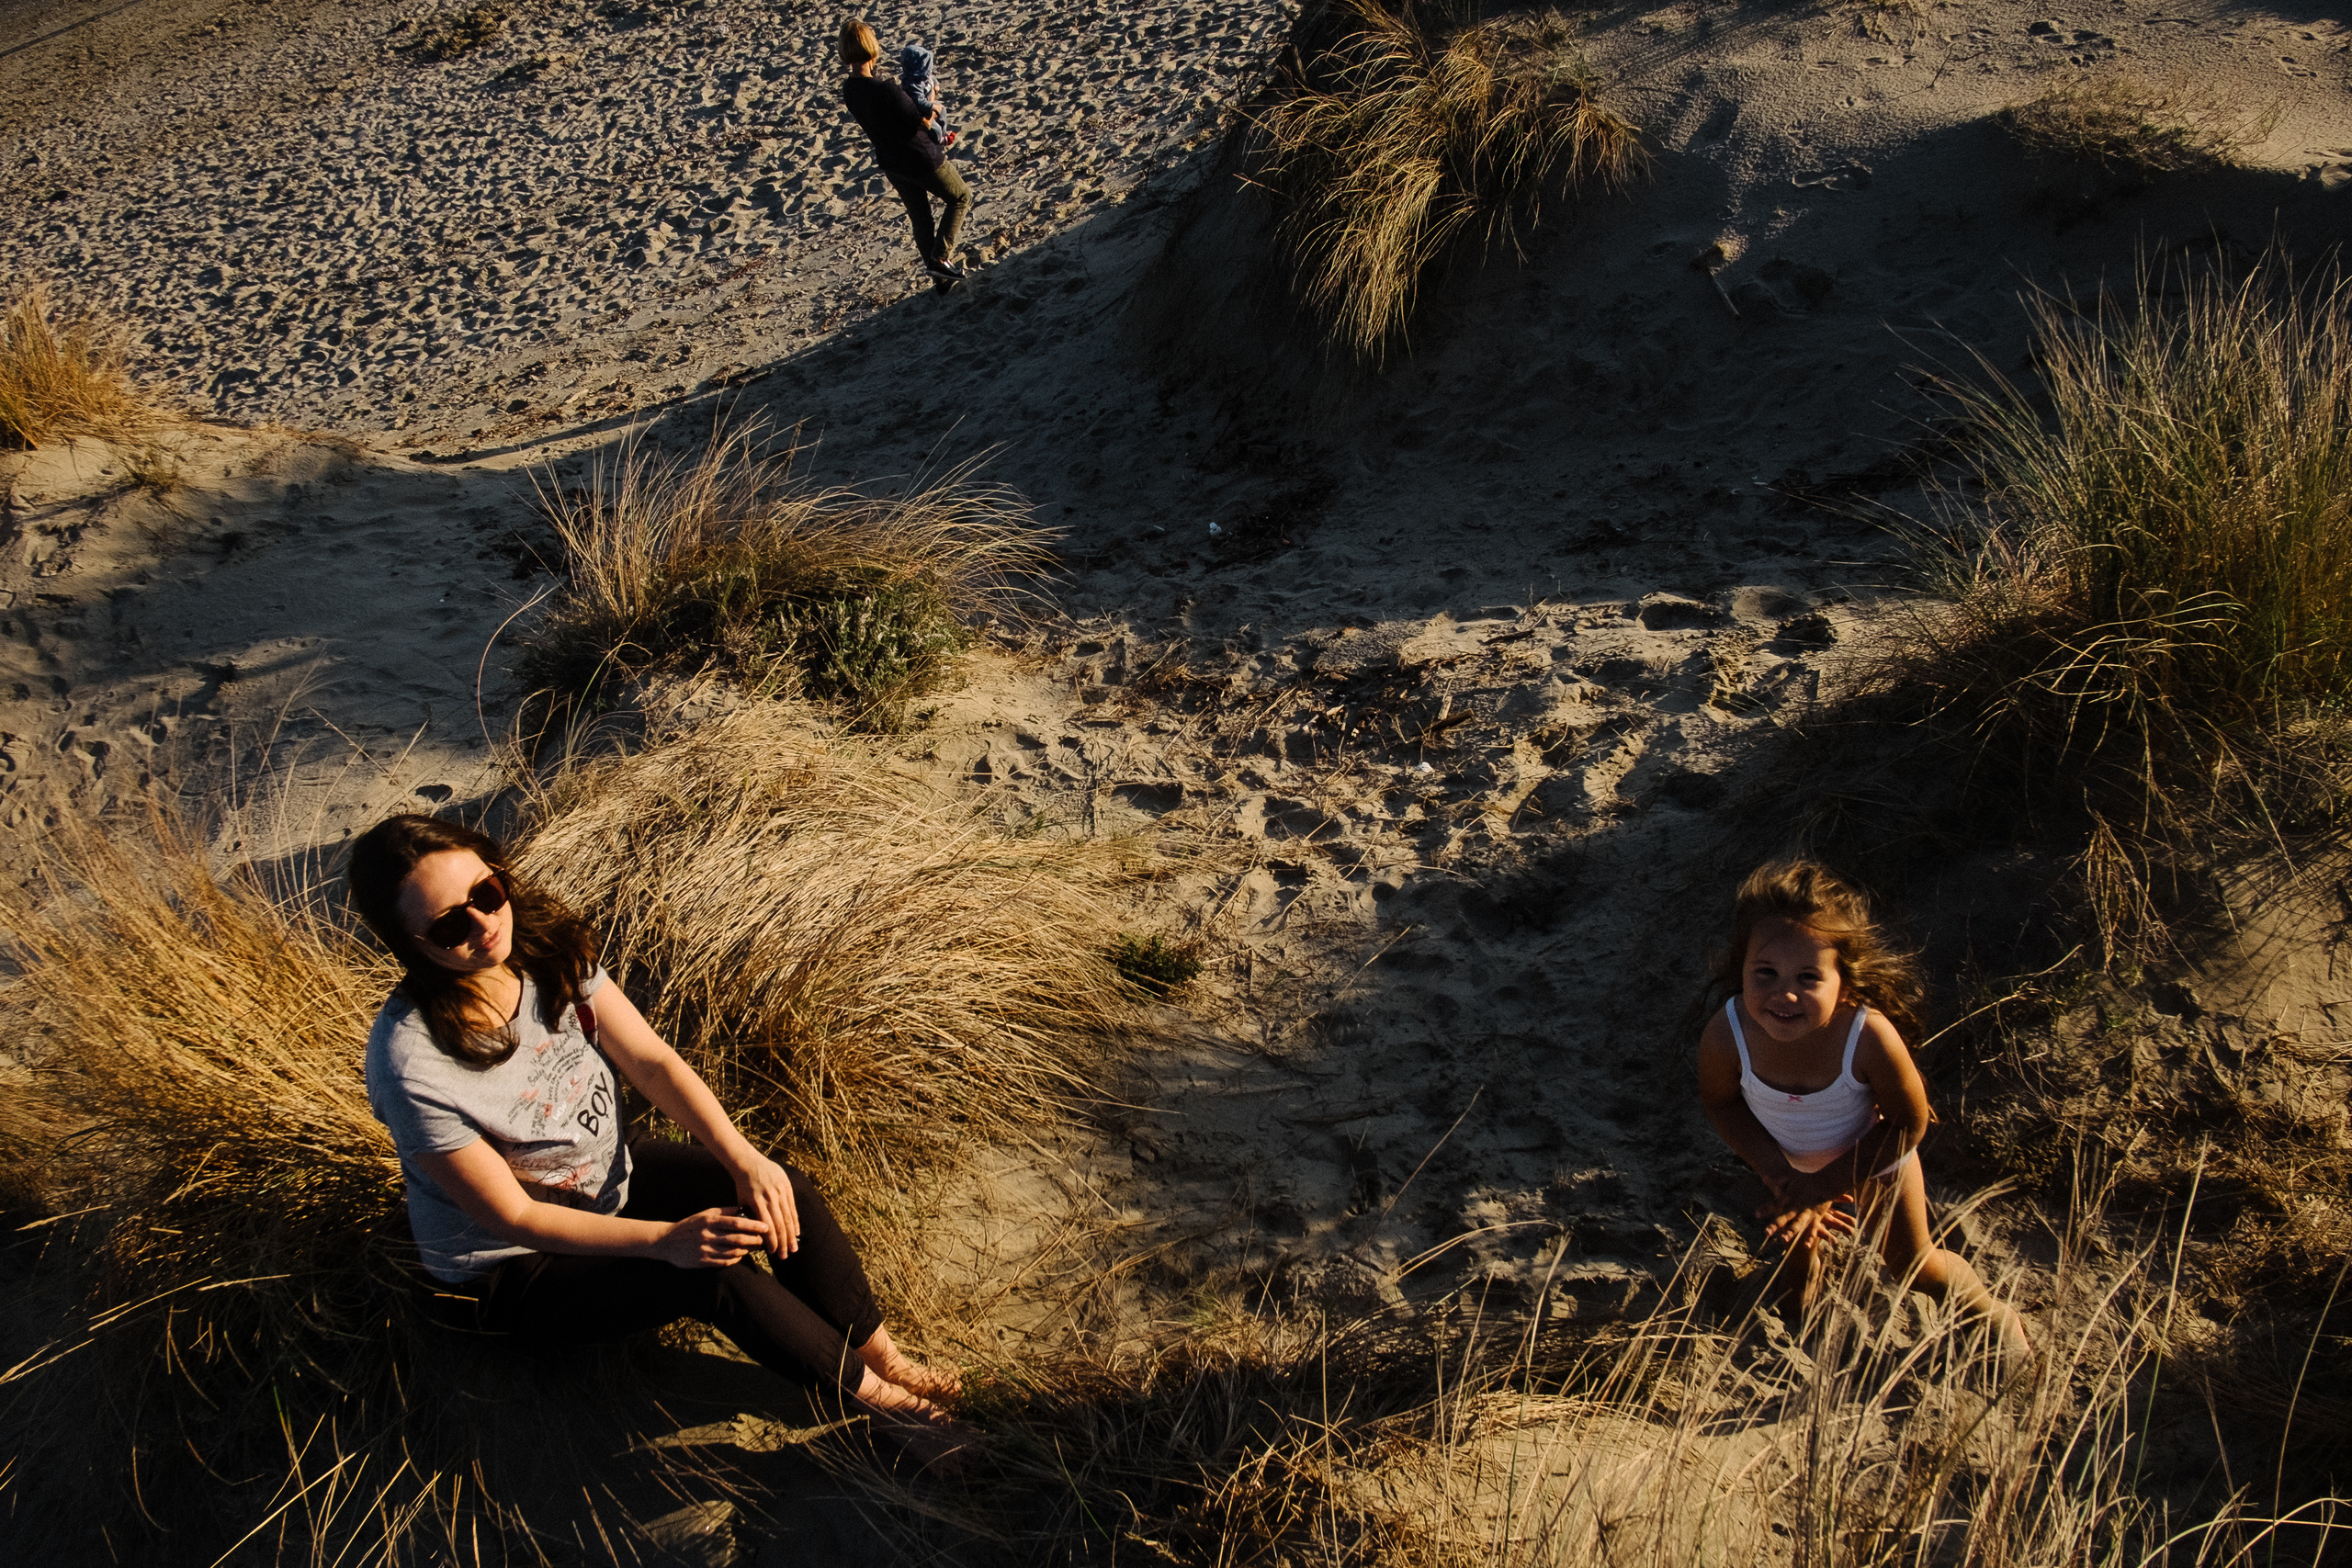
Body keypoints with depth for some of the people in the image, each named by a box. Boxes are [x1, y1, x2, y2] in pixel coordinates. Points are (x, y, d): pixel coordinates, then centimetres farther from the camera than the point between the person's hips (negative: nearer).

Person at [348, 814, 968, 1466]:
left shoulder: (547, 948, -14)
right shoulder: (411, 1062, -32)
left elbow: (651, 1061, -10)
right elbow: (511, 1216, -26)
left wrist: (742, 1157, -24)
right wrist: (666, 1240, -33)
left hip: (609, 1175, 6)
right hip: (513, 1268, -6)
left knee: (786, 1194, -13)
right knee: (718, 1276, -25)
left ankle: (884, 1358, 4)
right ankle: (873, 1394, -5)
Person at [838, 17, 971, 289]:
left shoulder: (848, 89, -9)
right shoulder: (886, 90, -34)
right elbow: (924, 122, -23)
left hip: (891, 163, 7)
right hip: (923, 159, -7)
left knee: (920, 220, 22)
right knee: (961, 197, 18)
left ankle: (940, 278, 33)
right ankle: (940, 257, 7)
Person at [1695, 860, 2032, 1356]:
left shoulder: (1869, 1036, -43)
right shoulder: (1726, 1035, -38)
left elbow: (1908, 1122, -26)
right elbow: (1720, 1102, -16)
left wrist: (1823, 1186, -26)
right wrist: (1782, 1177, -24)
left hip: (1874, 1154, -2)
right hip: (1787, 1157, 2)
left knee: (1913, 1264, 18)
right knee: (1796, 1235, 30)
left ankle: (1993, 1313, 50)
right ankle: (1803, 1262, 67)